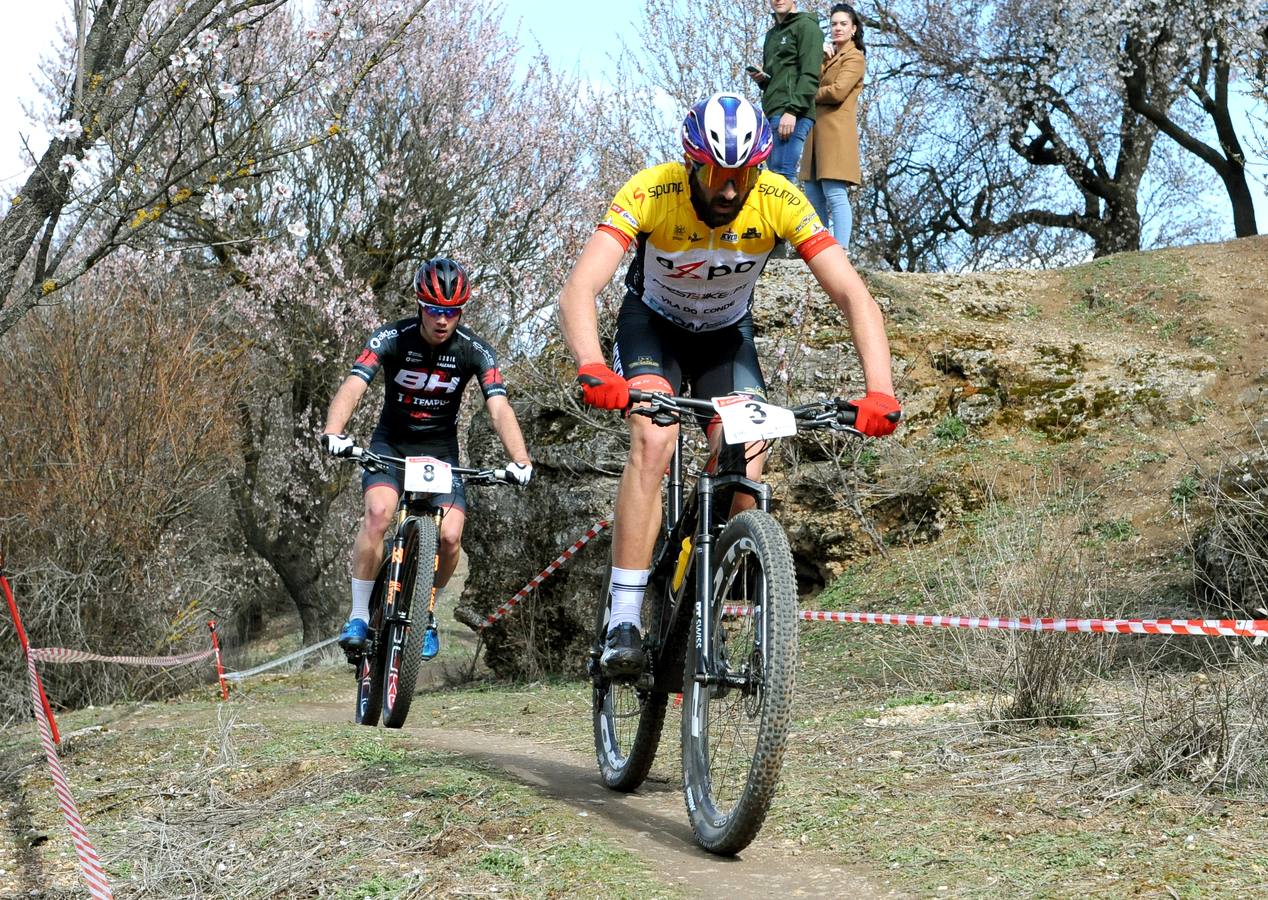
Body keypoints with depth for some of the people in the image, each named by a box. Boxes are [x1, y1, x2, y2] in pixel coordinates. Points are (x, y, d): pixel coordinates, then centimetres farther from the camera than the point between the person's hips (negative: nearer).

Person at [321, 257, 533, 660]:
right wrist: (333, 432, -48)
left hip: (441, 451, 1)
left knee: (450, 535, -20)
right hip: (391, 445, -1)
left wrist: (519, 459, -40)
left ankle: (426, 616, 7)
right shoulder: (392, 338, -15)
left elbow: (499, 408, -22)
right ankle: (359, 616, -14)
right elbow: (353, 385, -28)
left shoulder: (474, 351, -13)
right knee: (378, 512, -29)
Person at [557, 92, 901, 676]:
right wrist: (592, 369, -62)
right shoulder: (650, 193, -32)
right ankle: (623, 622, -23)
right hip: (652, 325, -2)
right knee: (653, 442, -28)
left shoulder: (780, 202, -27)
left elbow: (854, 297, -30)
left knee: (746, 473, -16)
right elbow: (579, 289, -42)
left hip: (727, 335, 2)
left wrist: (880, 390, -45)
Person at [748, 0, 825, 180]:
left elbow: (810, 75, -11)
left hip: (793, 113, -8)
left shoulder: (807, 26, 0)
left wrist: (792, 110, -21)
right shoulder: (771, 34, 25)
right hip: (772, 113, 8)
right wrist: (761, 79, 6)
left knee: (780, 175, -17)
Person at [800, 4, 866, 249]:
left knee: (835, 194, -15)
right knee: (814, 196, 6)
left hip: (836, 130, -9)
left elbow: (837, 91, -15)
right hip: (818, 130, 9)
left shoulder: (854, 57, -2)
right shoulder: (829, 57, 26)